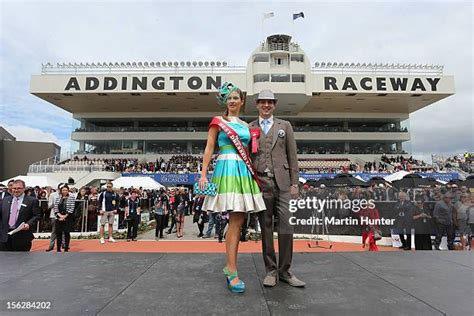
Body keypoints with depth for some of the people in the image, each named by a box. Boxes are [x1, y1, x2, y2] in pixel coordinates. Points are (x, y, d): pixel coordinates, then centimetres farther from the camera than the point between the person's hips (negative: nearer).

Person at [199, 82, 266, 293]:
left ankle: (229, 266, 18)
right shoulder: (218, 121, 5)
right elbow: (209, 148, 0)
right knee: (235, 221, -10)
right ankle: (232, 272, -3)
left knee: (238, 221, 6)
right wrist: (203, 174, -8)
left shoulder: (245, 125, 19)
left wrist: (252, 171, 12)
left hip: (244, 171, 6)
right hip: (227, 170, -5)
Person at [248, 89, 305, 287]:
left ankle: (284, 271, 14)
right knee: (266, 227, 6)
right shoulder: (249, 128, 11)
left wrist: (294, 183, 2)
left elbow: (292, 156, 9)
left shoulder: (285, 126, 13)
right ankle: (271, 271, 18)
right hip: (260, 183, 0)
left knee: (286, 226, -2)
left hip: (281, 183, 0)